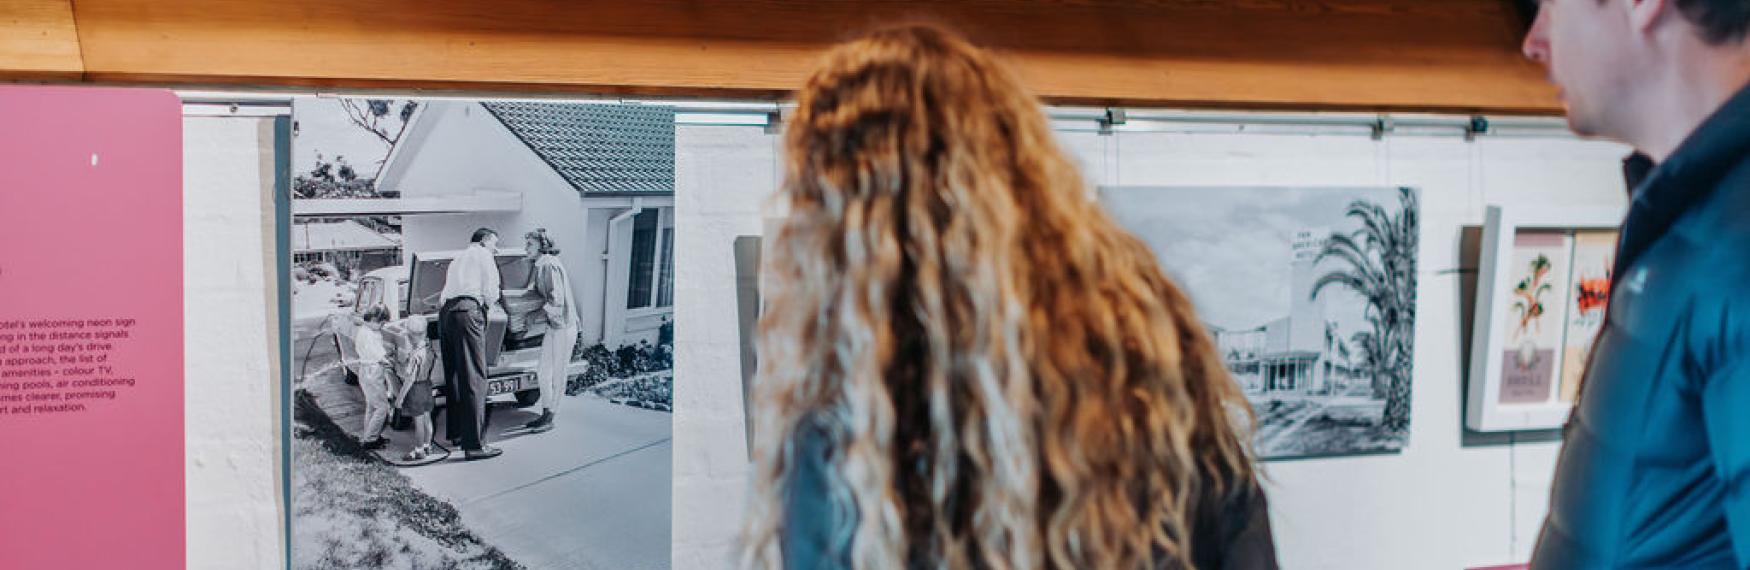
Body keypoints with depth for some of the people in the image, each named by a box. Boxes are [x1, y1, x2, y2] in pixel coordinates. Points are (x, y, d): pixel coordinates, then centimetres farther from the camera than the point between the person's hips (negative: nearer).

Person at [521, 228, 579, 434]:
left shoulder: (550, 265, -17)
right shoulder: (540, 266, 13)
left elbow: (556, 301, -21)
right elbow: (538, 294, 19)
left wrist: (535, 316, -19)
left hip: (562, 326, -10)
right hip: (552, 326, 10)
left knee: (557, 374, -2)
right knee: (543, 372, 12)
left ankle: (550, 418, 3)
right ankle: (545, 414, 20)